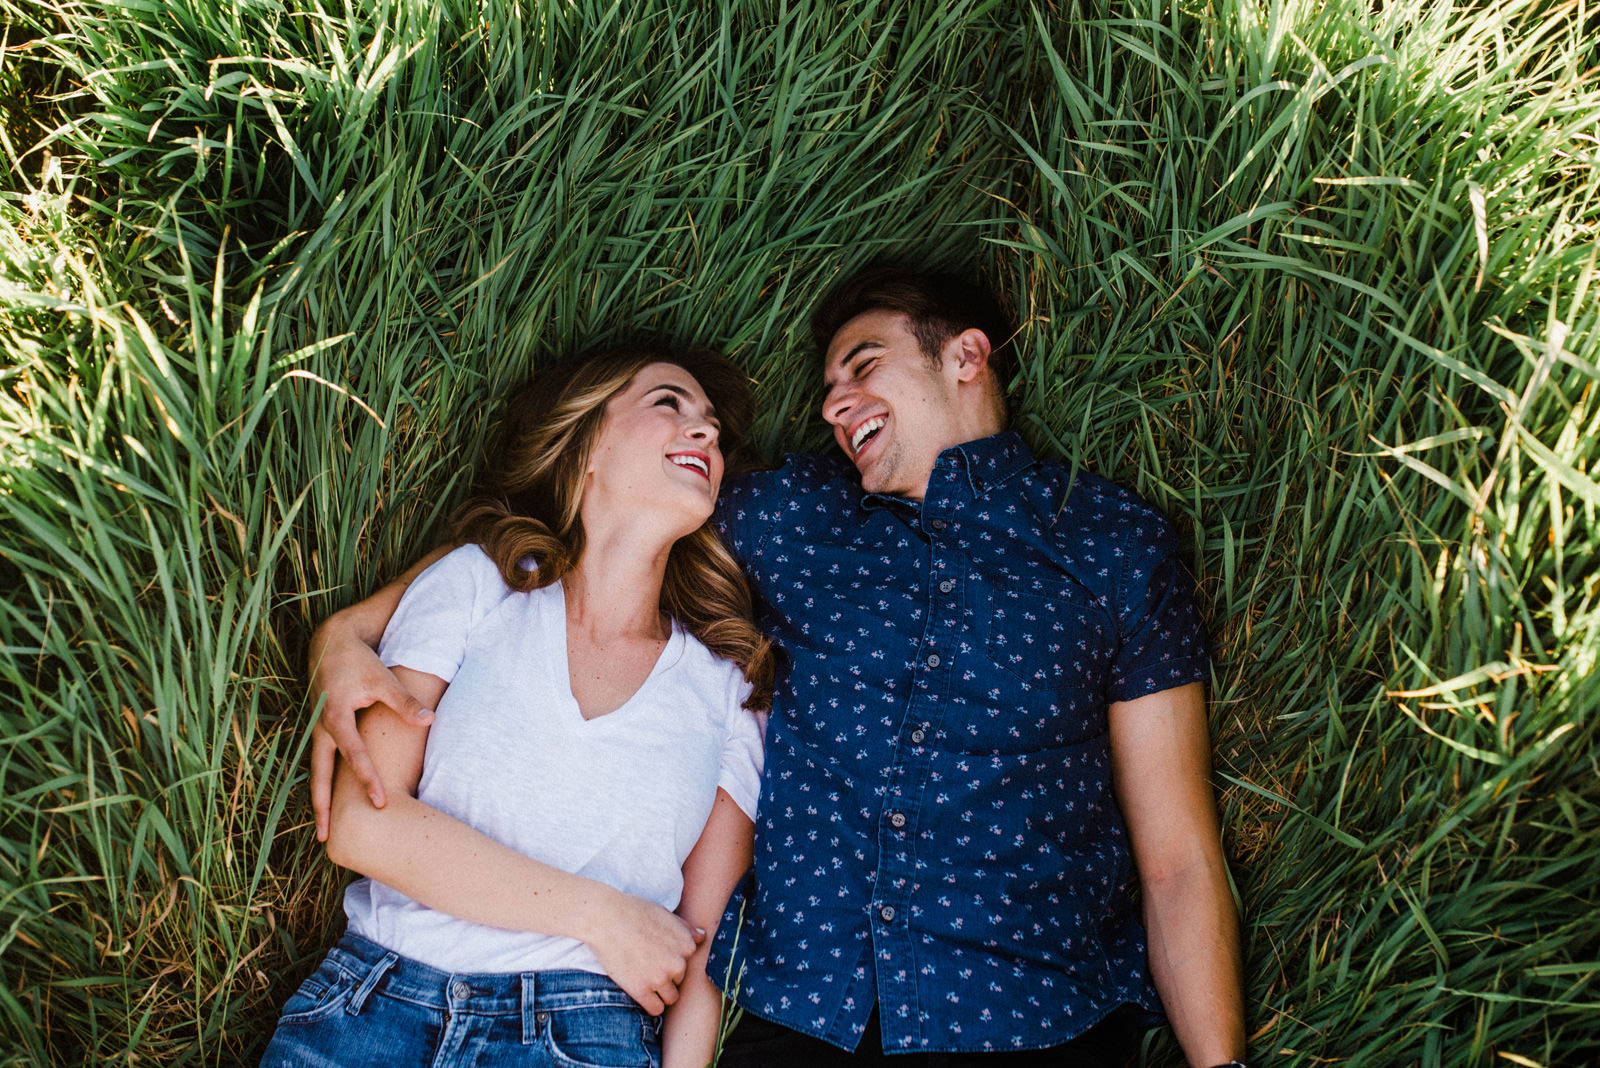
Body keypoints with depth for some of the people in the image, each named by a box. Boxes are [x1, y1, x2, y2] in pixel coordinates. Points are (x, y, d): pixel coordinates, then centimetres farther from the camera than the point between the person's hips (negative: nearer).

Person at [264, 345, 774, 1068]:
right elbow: (361, 821, -5)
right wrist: (597, 914, -8)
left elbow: (704, 946, 7)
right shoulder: (476, 582, 5)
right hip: (368, 1007, 0)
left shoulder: (731, 685, 8)